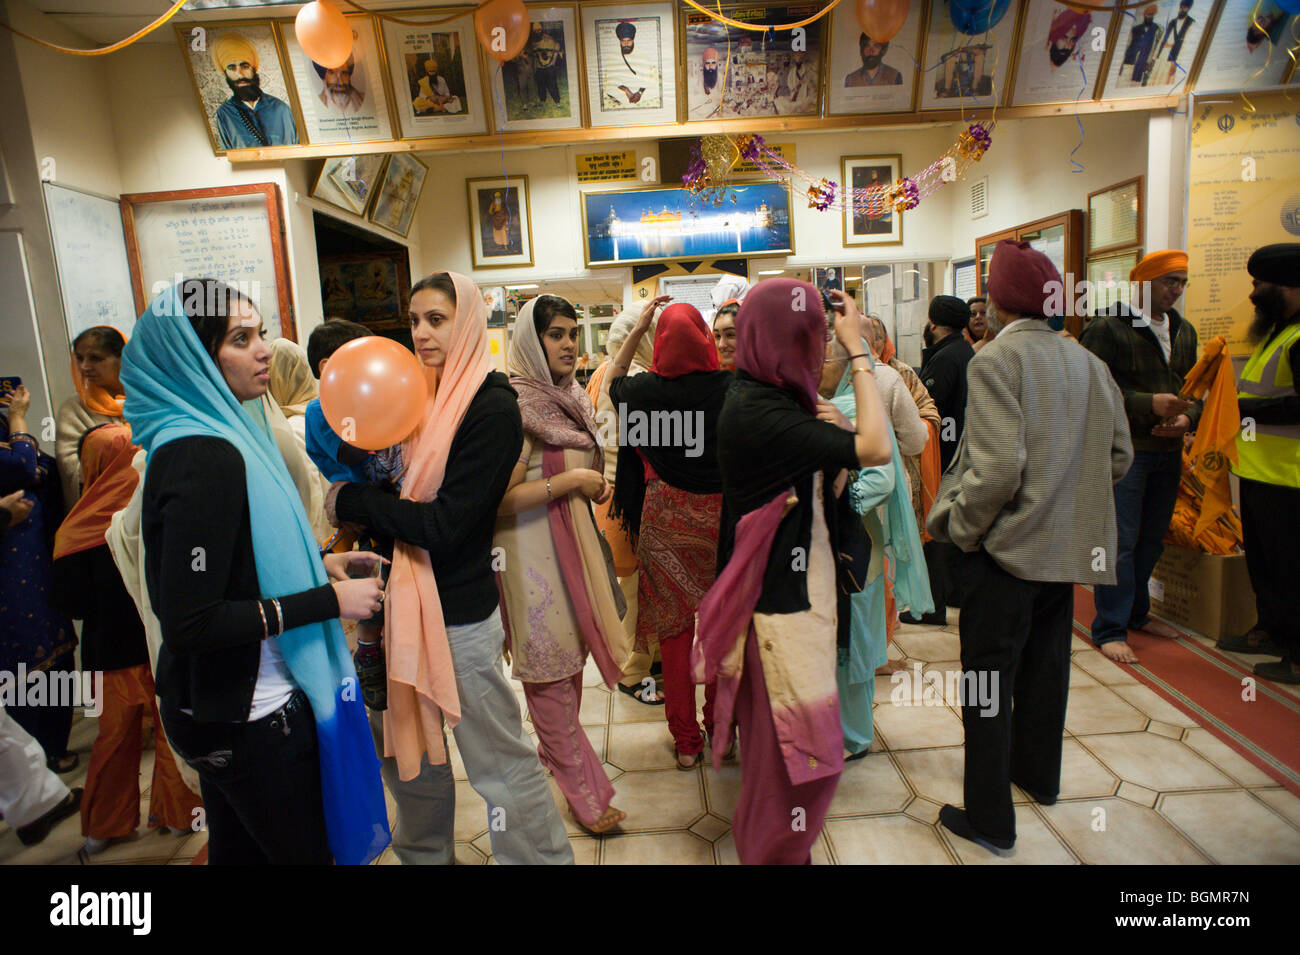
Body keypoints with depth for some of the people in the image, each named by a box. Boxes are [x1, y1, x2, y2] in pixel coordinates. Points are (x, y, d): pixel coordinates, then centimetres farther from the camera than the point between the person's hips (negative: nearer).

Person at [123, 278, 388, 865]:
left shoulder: (216, 434, 6)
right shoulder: (205, 458, -25)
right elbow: (190, 624, -27)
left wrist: (317, 563, 6)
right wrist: (329, 600, -23)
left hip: (220, 703, 9)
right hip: (251, 717, -9)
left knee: (239, 849, 25)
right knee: (306, 850, 10)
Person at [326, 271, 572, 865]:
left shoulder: (492, 407, -16)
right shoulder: (425, 396, 8)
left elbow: (442, 523, -21)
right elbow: (401, 492, 9)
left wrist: (348, 502, -11)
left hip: (459, 614, -7)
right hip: (403, 600, 8)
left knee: (499, 761, 7)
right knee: (407, 749, 22)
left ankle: (542, 855, 28)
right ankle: (425, 854, 45)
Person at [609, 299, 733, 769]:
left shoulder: (646, 390, -9)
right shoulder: (729, 387, -13)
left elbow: (614, 379, 13)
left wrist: (638, 327, 13)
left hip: (665, 519, 0)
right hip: (719, 518, 0)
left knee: (674, 626, 10)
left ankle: (686, 741, 22)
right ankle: (721, 729, 30)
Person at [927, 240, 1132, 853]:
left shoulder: (996, 360, -16)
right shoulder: (1089, 363, 5)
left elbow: (998, 467, -25)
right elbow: (1119, 455, 9)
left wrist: (958, 526, -12)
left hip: (1006, 548, -7)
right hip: (1068, 547, 8)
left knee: (987, 682, 4)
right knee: (1044, 667, 23)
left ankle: (989, 818, 14)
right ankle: (1038, 774, 42)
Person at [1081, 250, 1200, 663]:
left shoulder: (1184, 331, 15)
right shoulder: (1107, 327, -9)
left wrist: (1188, 416, 0)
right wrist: (1149, 403, -22)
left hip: (1168, 451, 7)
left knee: (1151, 539, 15)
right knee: (1120, 541, -5)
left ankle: (1136, 612, 32)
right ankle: (1109, 629, 4)